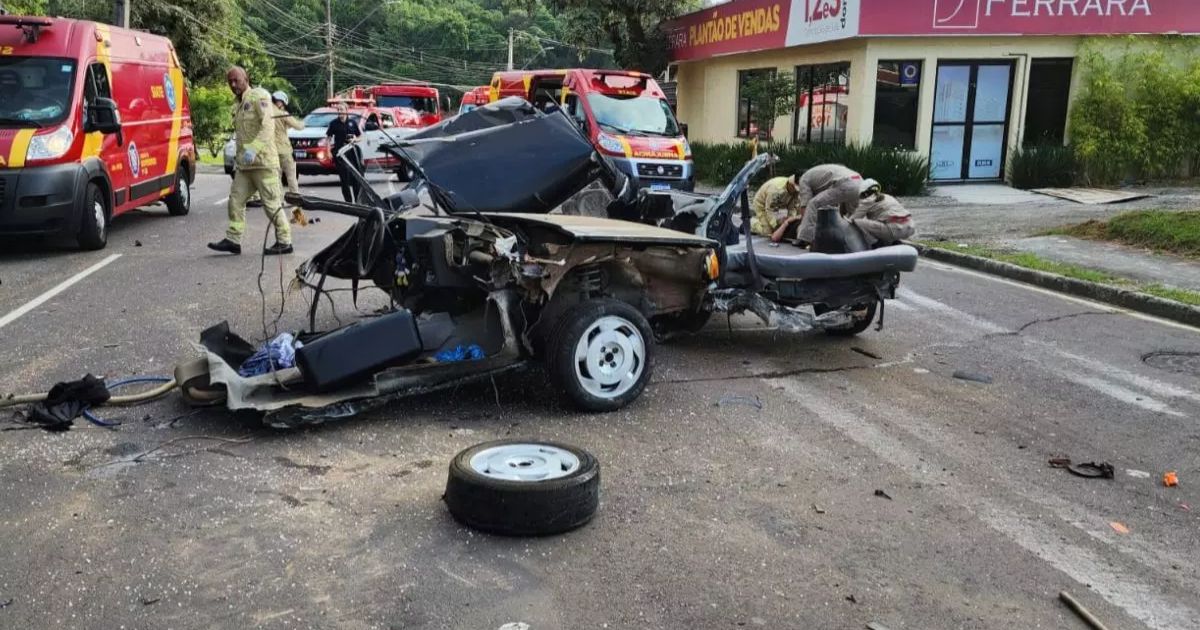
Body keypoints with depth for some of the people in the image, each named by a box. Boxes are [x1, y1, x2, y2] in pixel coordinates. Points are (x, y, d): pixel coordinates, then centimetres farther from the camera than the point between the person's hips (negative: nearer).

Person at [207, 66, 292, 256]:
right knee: (236, 199, 5)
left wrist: (254, 149, -28)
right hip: (244, 164, 9)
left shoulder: (259, 96, -7)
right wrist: (237, 156, 20)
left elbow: (268, 126, -19)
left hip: (263, 161, -9)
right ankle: (233, 239, 8)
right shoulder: (237, 103, 20)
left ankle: (284, 242, 3)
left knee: (272, 203, -5)